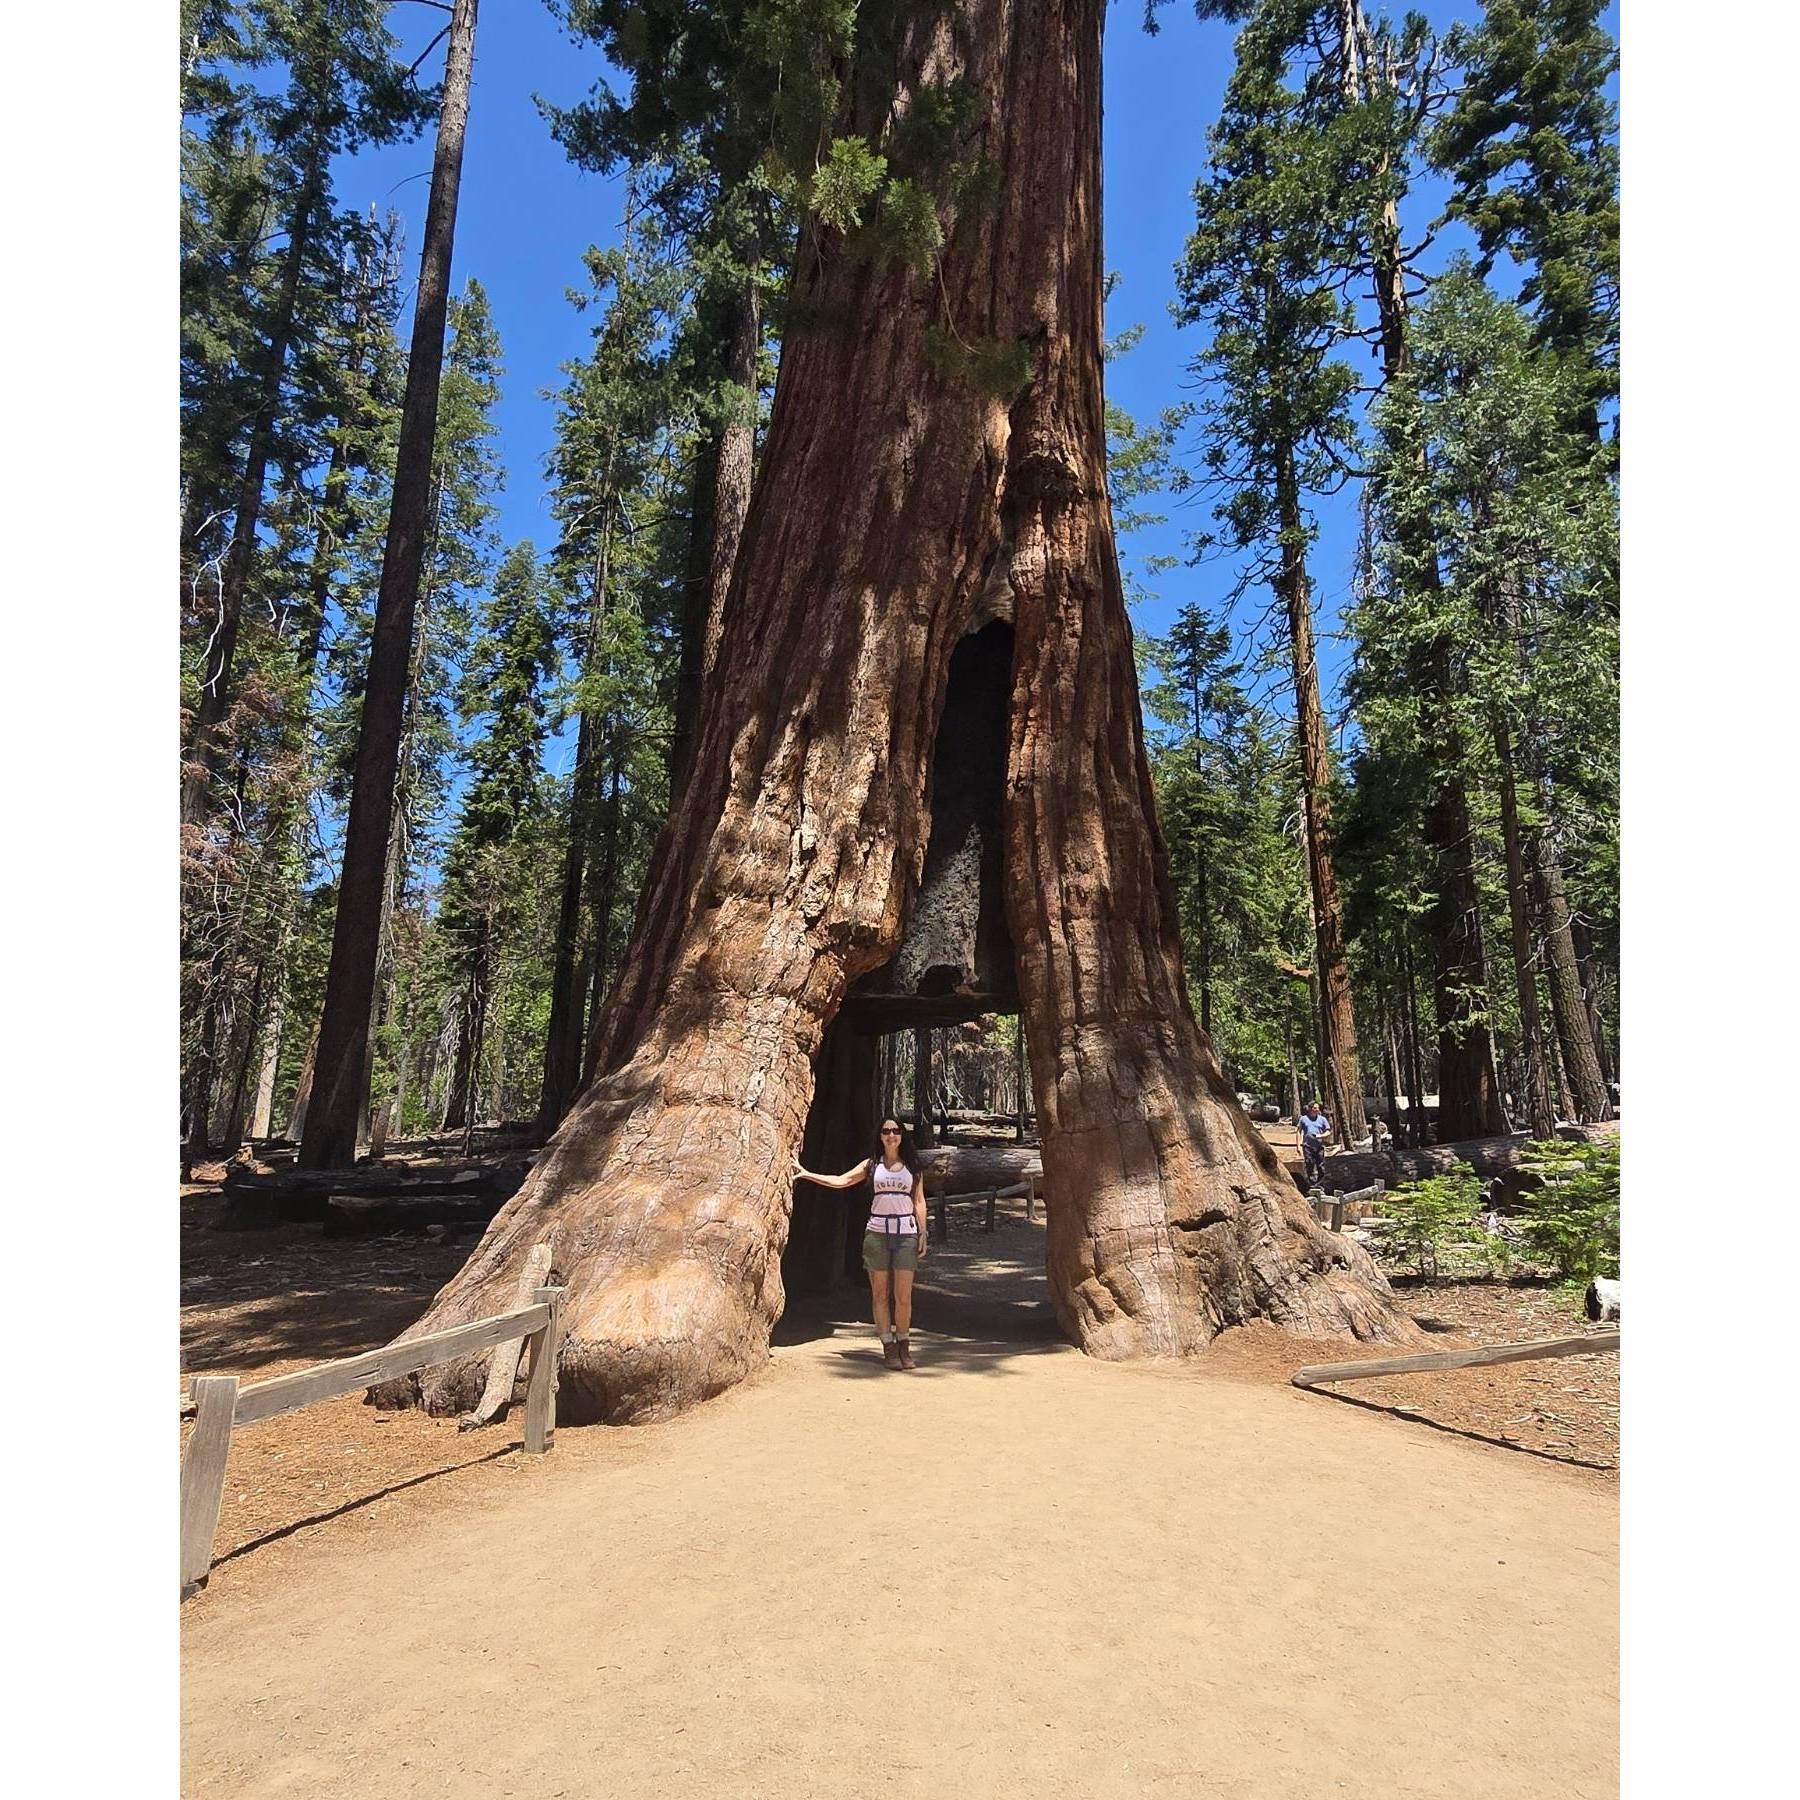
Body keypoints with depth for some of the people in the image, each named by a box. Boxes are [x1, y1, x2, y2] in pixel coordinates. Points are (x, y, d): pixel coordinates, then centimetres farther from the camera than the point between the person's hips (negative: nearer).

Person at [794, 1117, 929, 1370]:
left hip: (905, 1233, -1)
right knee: (880, 1294, 2)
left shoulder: (912, 1167, 9)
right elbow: (840, 1181, 4)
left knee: (903, 1295, -4)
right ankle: (889, 1348, 11)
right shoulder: (872, 1165, 9)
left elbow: (919, 1202, 10)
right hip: (877, 1233, 1)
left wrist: (923, 1233, 3)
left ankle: (904, 1346, 10)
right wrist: (806, 1173, -3)